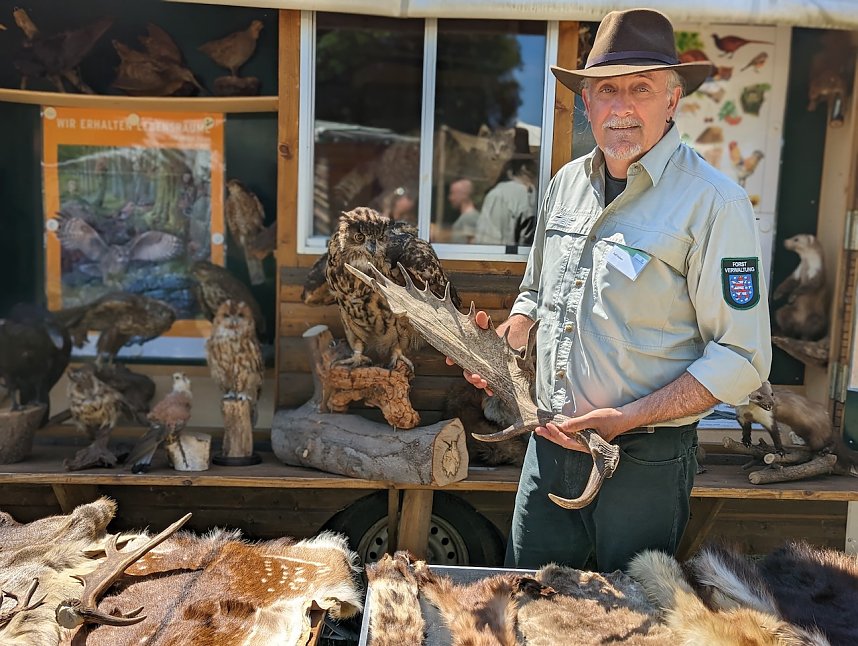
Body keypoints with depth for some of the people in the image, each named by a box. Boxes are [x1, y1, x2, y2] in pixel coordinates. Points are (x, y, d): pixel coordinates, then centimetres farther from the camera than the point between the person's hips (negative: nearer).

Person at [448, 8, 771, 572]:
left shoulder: (713, 202, -15)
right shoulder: (568, 183, 5)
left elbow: (742, 359, -15)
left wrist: (626, 418, -21)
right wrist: (500, 344, 0)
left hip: (646, 461, -5)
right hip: (550, 445, 5)